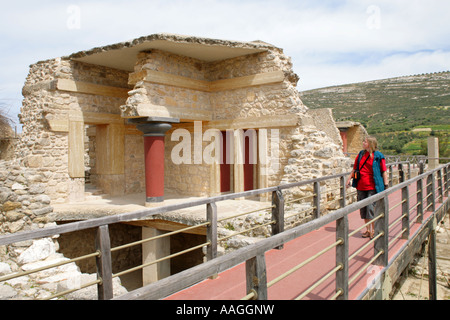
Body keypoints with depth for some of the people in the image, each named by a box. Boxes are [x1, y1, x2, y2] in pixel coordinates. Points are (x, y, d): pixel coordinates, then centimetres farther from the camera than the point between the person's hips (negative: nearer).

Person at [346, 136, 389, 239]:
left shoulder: (378, 156, -4)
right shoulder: (361, 154, 10)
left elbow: (384, 172, -2)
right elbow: (355, 168, 18)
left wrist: (385, 185, -5)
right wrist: (349, 178, 11)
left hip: (372, 187, -5)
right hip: (361, 186, 5)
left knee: (371, 208, -6)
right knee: (363, 208, 9)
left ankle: (373, 230, 9)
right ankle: (368, 230, 21)